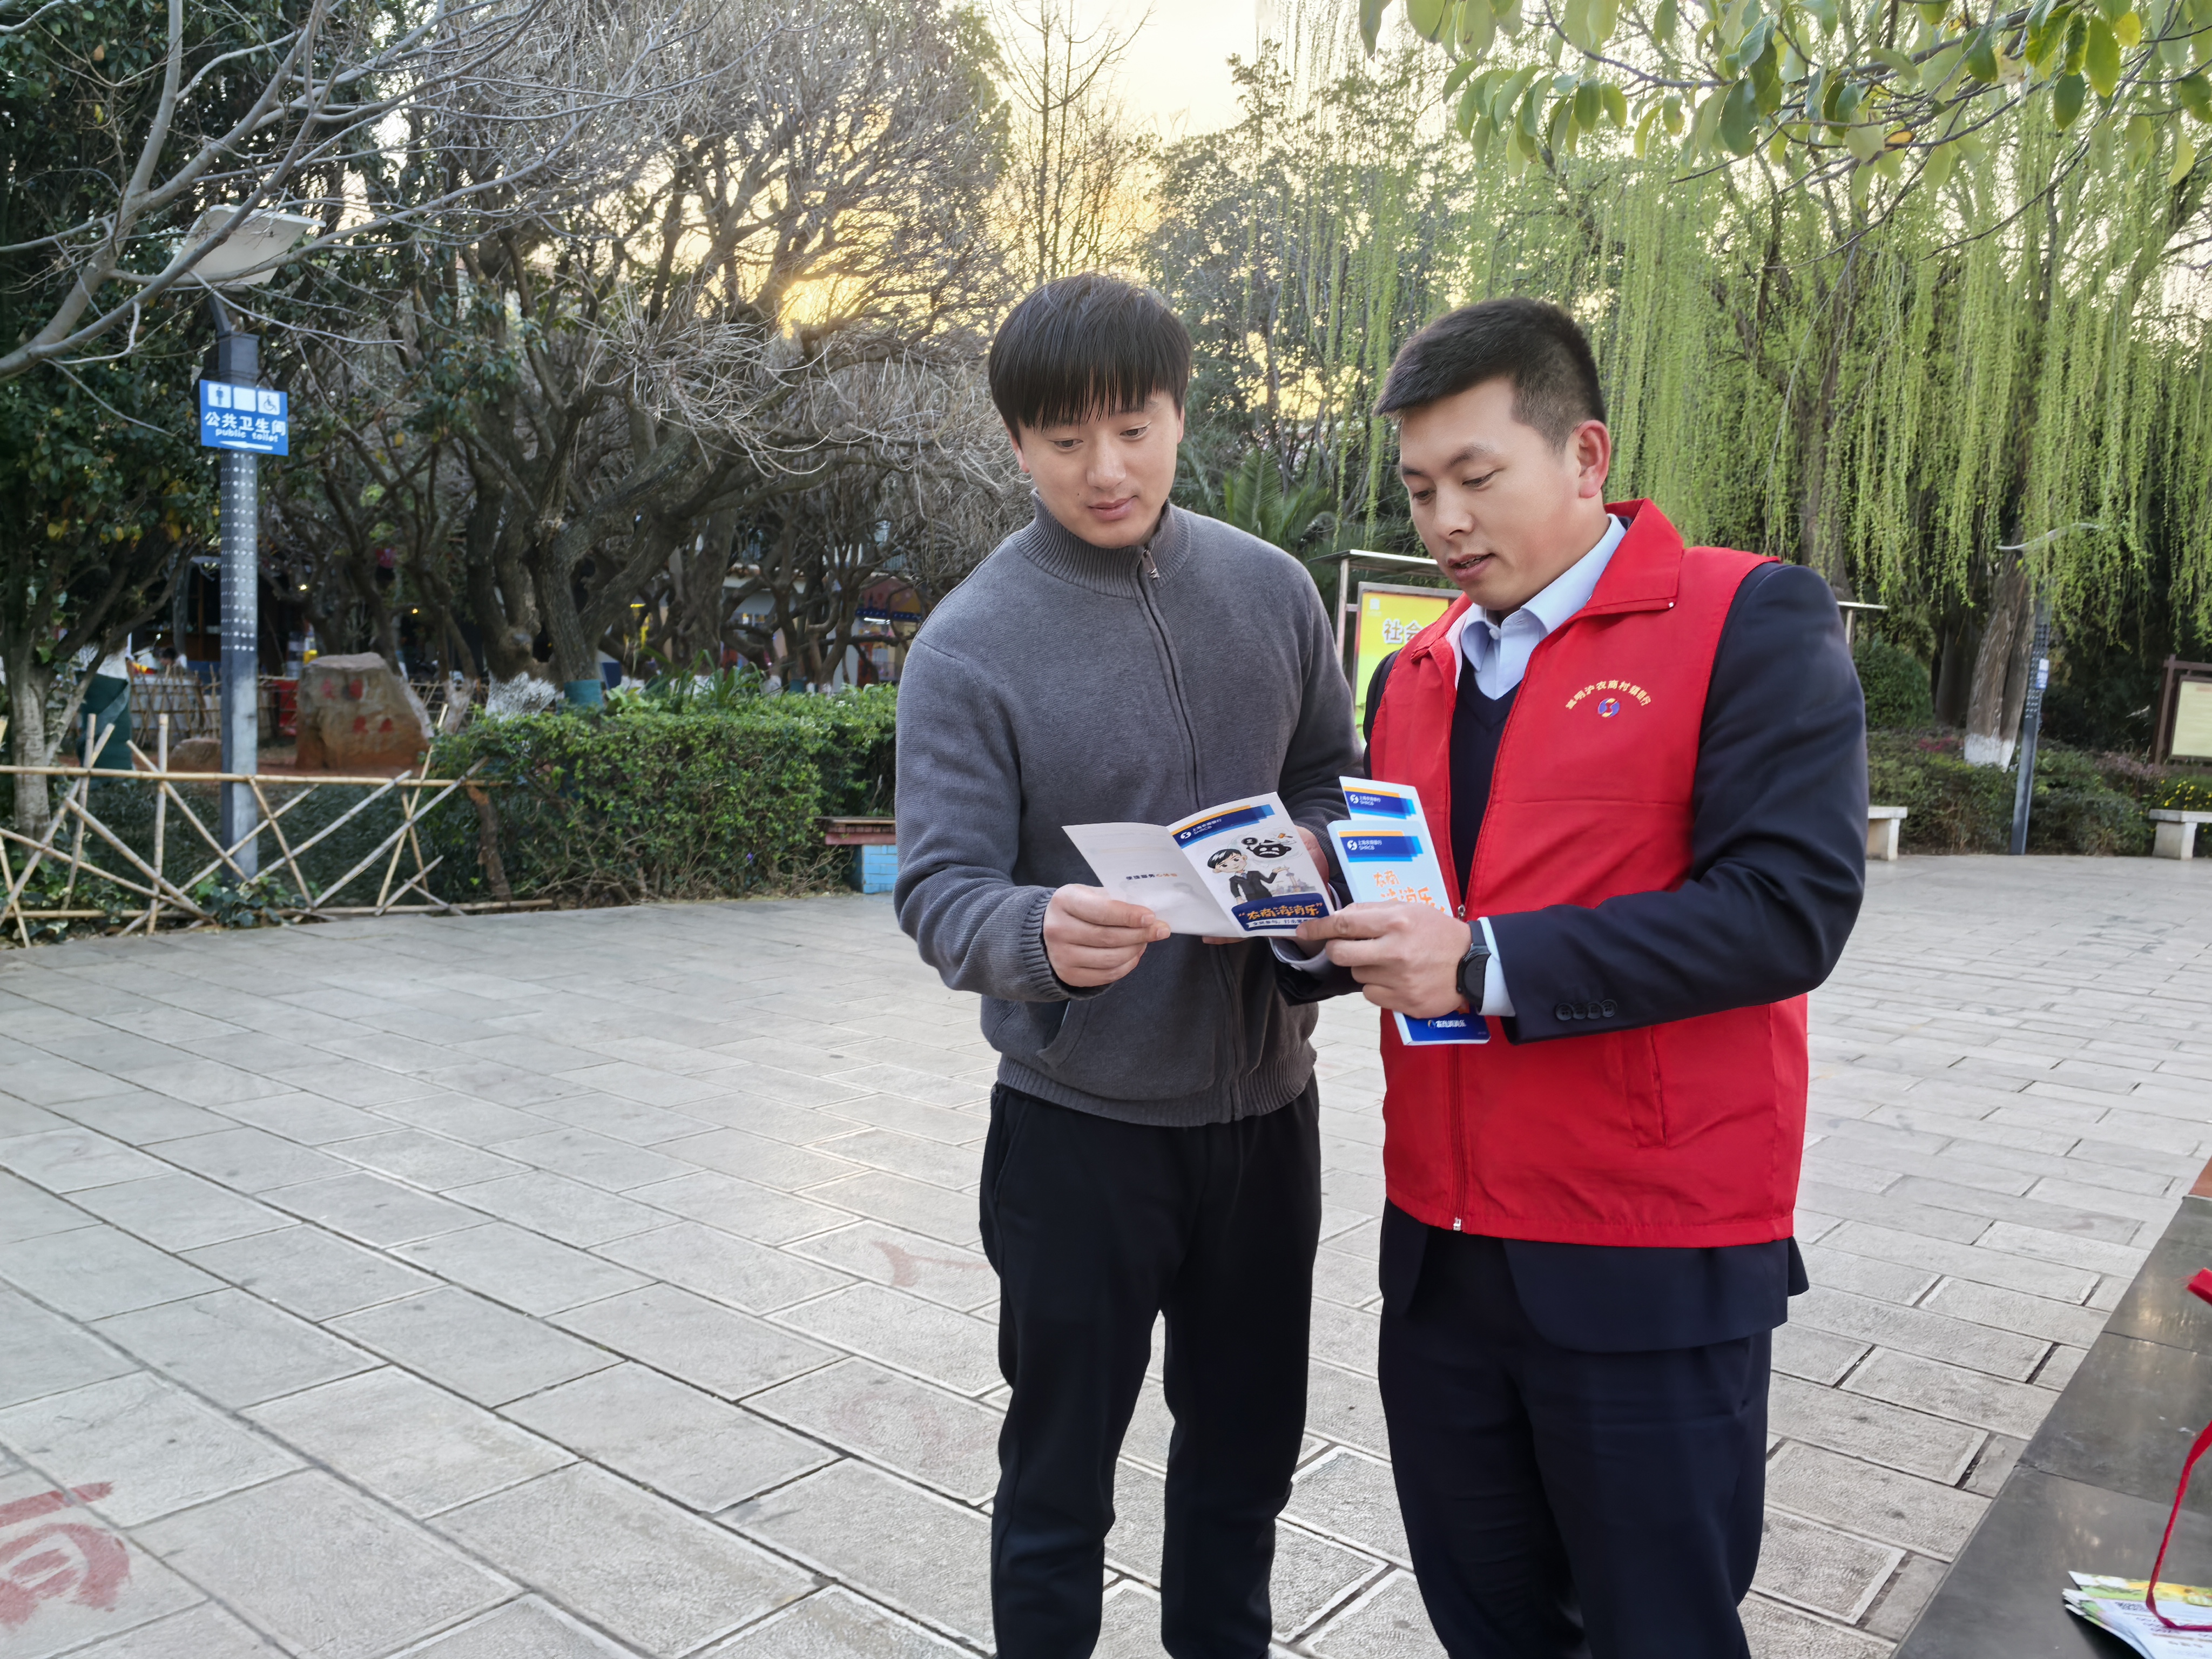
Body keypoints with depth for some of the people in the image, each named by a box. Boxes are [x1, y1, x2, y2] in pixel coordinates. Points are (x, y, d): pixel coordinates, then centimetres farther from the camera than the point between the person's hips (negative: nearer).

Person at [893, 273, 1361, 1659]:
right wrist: (1038, 934, -37)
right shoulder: (971, 644, -11)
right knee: (1061, 1478, 14)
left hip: (1264, 1102, 4)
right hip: (1078, 1120, -4)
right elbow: (941, 889, -16)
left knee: (1248, 1448, 22)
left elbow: (1333, 782, 9)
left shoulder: (1272, 590, 1)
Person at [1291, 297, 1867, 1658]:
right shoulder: (1414, 675, 12)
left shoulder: (1751, 619, -8)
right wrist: (1311, 906, -7)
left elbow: (1791, 905, -19)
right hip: (1439, 1245, 6)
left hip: (1651, 1271, -5)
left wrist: (1486, 965, -24)